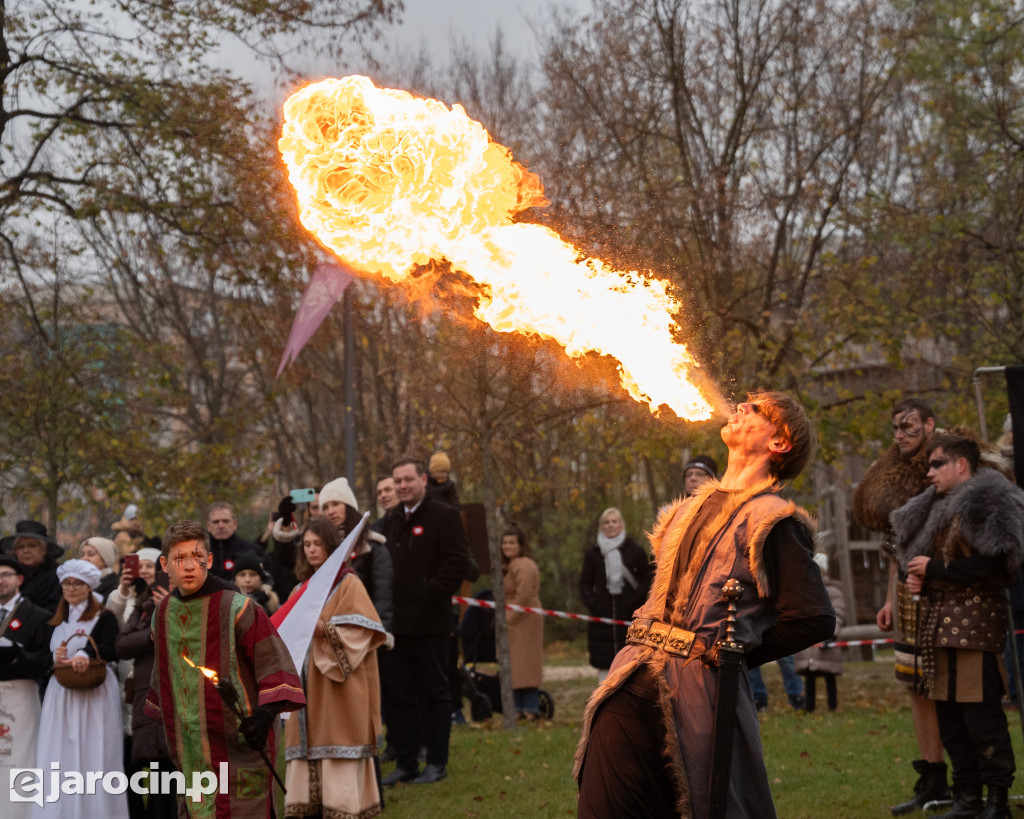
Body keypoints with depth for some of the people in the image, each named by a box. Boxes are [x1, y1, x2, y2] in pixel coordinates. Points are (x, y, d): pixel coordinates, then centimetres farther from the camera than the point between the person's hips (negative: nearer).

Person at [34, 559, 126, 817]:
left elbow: (110, 650, -15)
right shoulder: (56, 622, 18)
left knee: (92, 754, -7)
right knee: (59, 756, 1)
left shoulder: (104, 618, 0)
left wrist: (86, 653, -32)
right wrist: (54, 657, -6)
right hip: (60, 694, 5)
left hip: (94, 695, -5)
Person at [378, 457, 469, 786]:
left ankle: (437, 762, 8)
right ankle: (406, 763, 16)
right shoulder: (391, 521, 17)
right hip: (395, 621, 7)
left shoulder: (444, 516, -5)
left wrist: (429, 594, -16)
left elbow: (456, 562, -12)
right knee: (398, 694, 9)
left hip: (429, 622, -7)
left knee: (434, 693, 1)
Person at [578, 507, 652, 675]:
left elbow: (646, 580, 5)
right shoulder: (593, 553, 9)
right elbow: (585, 583, 13)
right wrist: (591, 603, -3)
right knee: (604, 661, 2)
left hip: (629, 615, -2)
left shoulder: (635, 550, 4)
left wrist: (635, 601, -9)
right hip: (602, 615, 2)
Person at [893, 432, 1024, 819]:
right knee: (949, 719, 11)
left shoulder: (986, 503, -8)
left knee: (982, 717, -8)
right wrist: (918, 580, 4)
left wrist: (934, 568, -15)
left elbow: (991, 565, -19)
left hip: (975, 620, -9)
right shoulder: (938, 509, 19)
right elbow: (921, 559, 27)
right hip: (940, 623, 9)